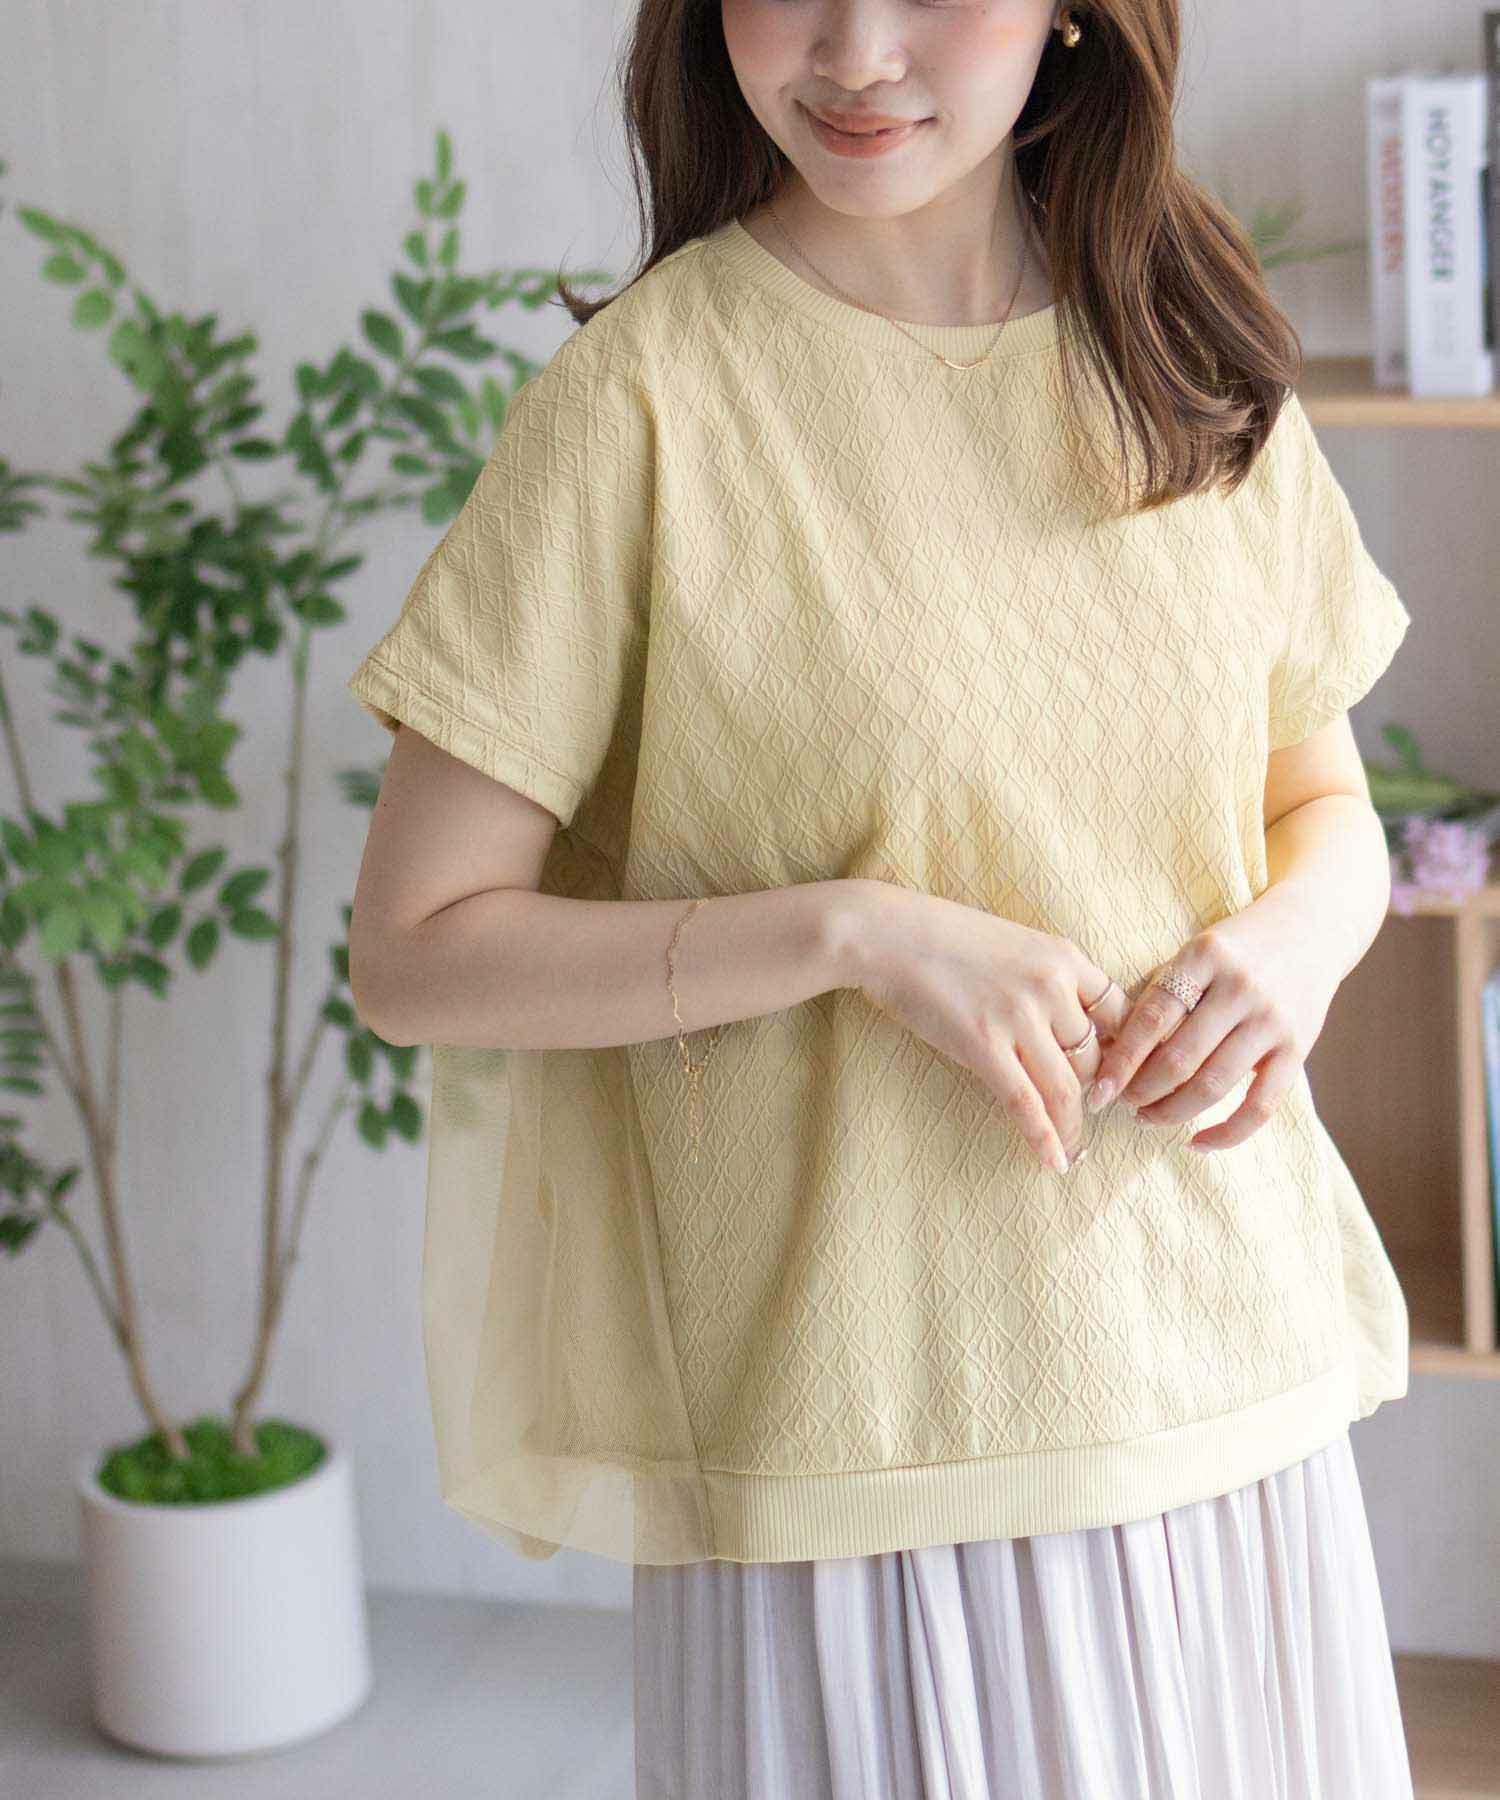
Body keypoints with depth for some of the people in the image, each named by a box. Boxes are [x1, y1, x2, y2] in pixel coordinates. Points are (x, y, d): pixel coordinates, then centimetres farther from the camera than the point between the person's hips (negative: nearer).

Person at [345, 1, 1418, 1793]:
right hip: (857, 1450, -4)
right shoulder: (646, 391, -10)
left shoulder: (1197, 367, 4)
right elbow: (411, 951, -9)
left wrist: (1299, 934, -7)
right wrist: (855, 930, -19)